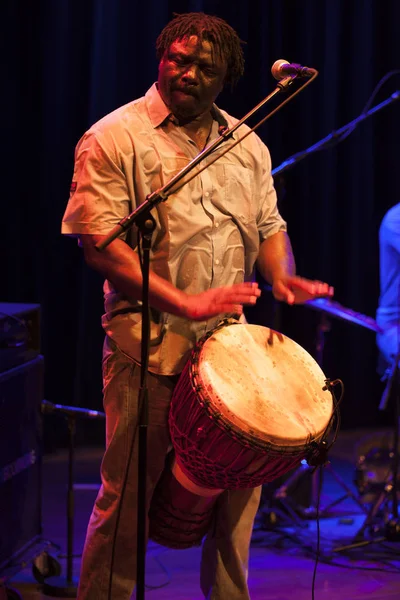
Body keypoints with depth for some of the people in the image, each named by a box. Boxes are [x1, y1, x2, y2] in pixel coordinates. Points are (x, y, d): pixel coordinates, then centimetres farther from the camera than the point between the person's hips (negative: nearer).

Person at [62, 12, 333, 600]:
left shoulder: (246, 146, 13)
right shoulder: (114, 138, -5)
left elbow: (269, 225, 21)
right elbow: (98, 241, -13)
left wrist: (282, 276, -3)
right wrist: (184, 303, -20)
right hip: (148, 342, -5)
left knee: (241, 483, 10)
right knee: (128, 492, -1)